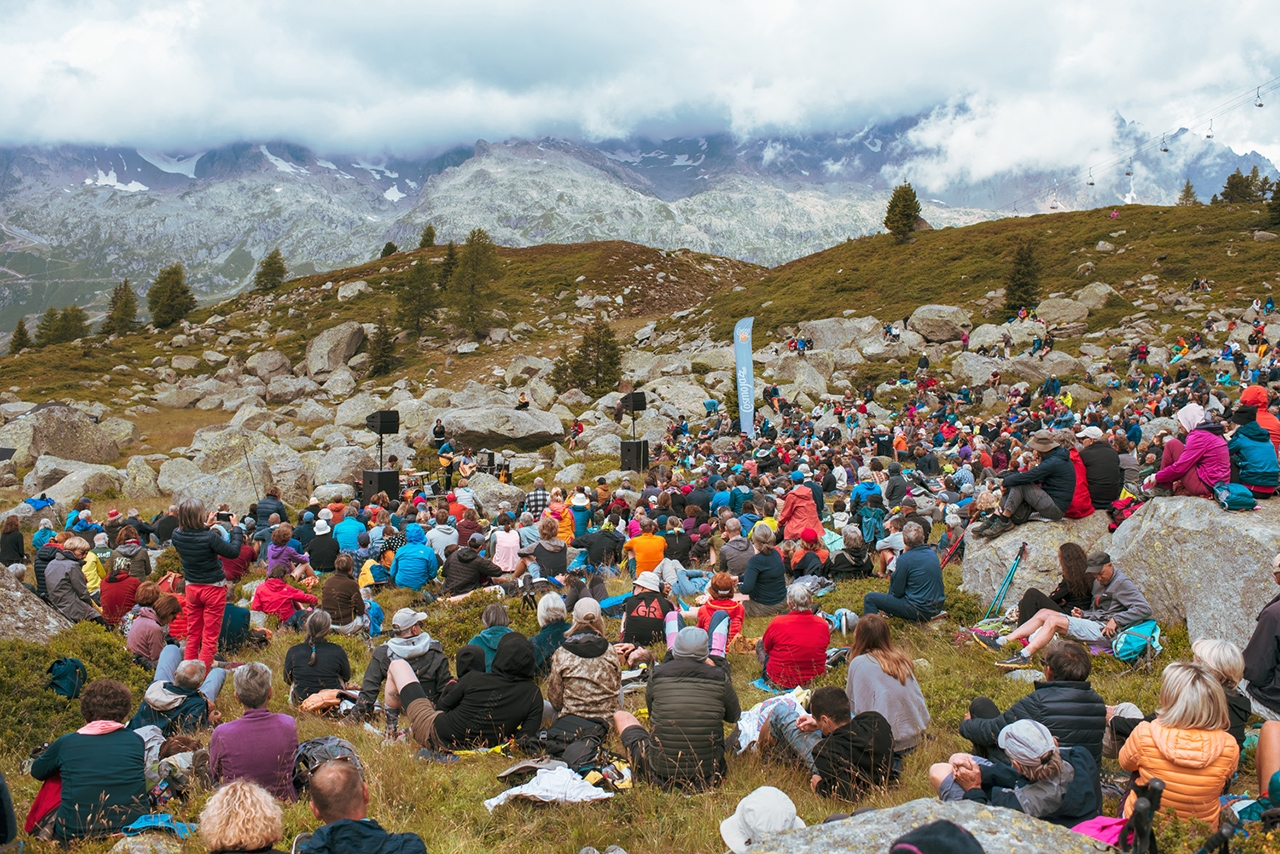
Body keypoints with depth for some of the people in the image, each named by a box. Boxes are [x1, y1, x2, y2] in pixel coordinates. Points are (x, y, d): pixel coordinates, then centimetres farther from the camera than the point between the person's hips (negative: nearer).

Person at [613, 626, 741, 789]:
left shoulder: (657, 674, -6)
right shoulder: (718, 677, -6)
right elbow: (734, 716, 13)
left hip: (660, 773, -2)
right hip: (708, 773, 2)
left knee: (621, 716, 22)